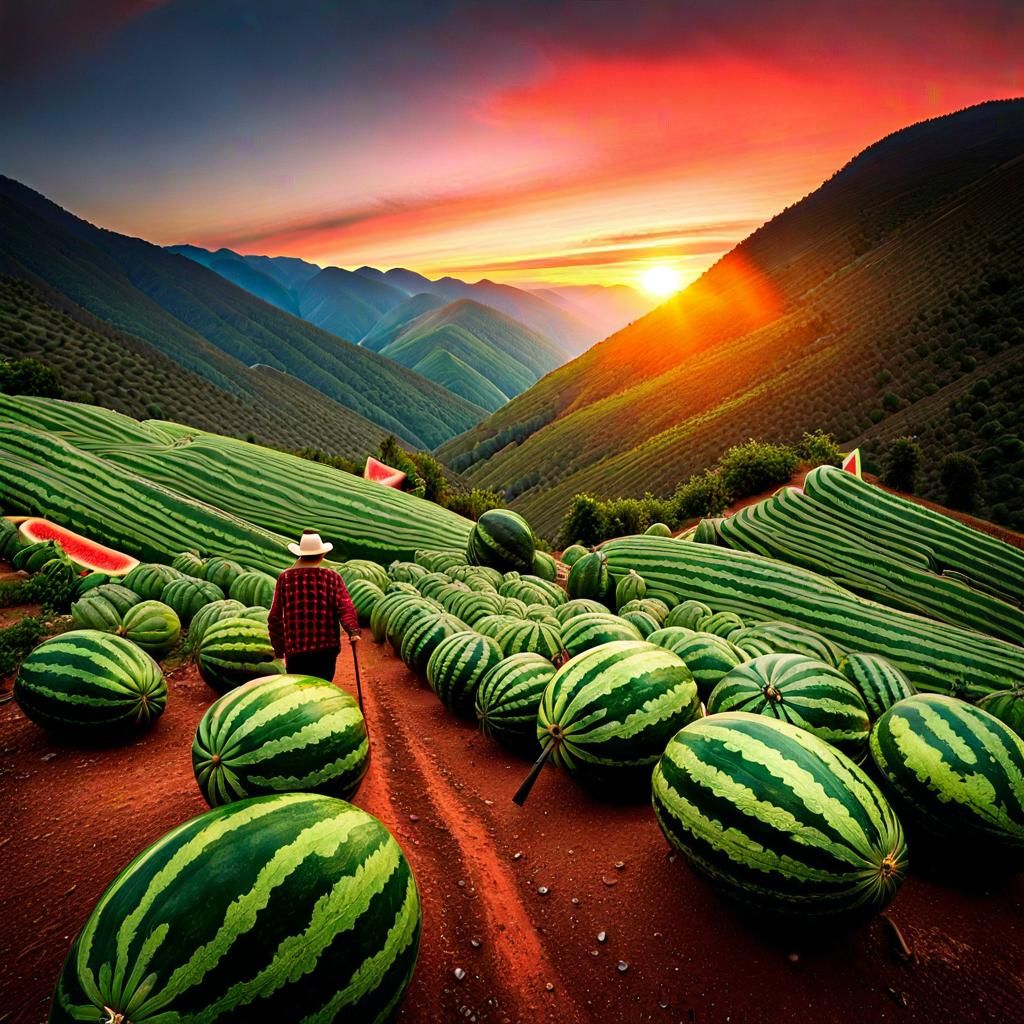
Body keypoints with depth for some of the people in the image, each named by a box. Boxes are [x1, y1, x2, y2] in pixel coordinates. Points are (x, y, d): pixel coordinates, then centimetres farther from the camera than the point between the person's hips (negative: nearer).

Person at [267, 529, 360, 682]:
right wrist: (353, 630, -17)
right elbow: (345, 607, -12)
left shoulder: (285, 577, 4)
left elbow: (275, 616, 7)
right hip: (326, 647, 0)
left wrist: (278, 647, 15)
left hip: (294, 649, 1)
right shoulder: (332, 577, 2)